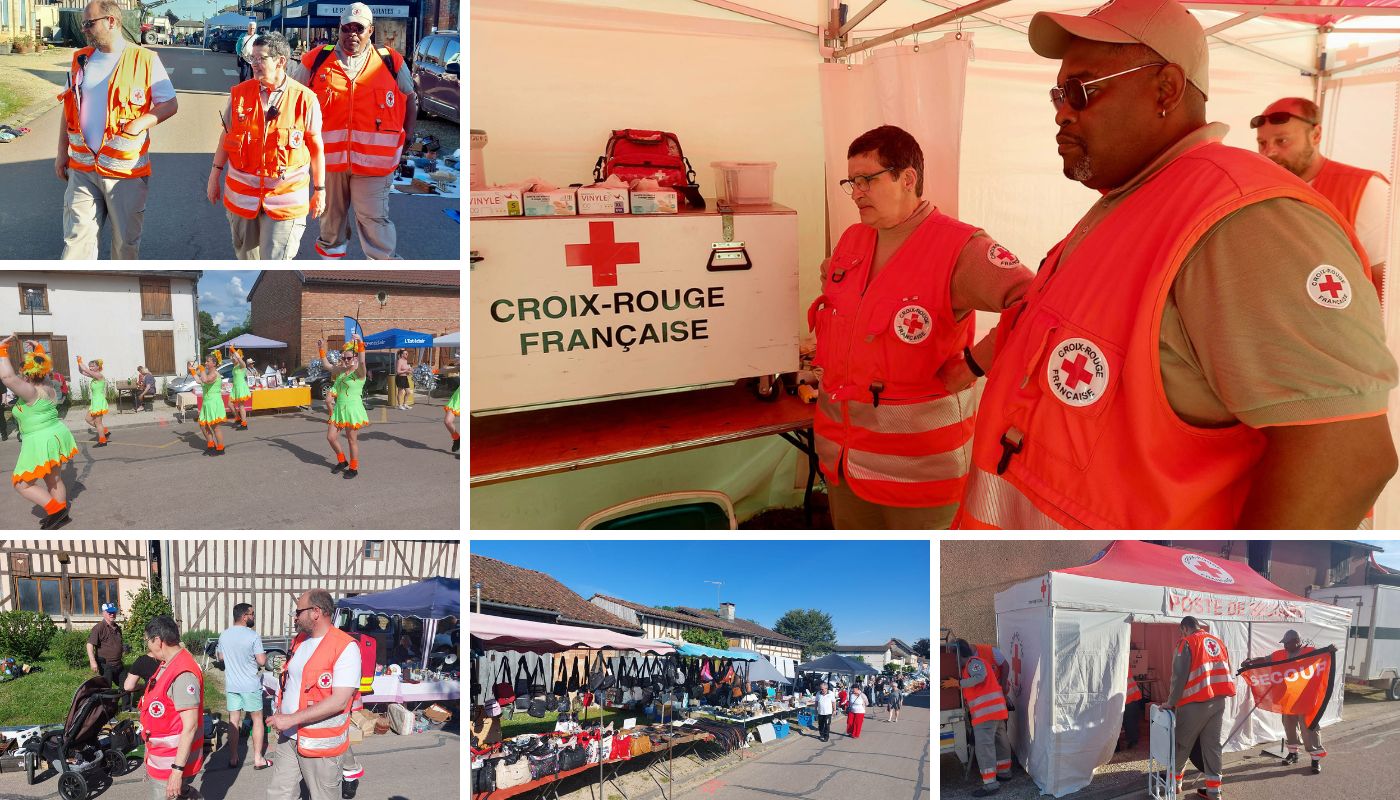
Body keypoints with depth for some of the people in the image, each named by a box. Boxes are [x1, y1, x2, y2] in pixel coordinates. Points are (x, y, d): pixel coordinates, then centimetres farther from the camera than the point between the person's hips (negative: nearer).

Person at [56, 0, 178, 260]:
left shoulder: (145, 60, -5)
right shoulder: (80, 60, 9)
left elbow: (170, 104, -4)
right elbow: (68, 109, 15)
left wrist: (140, 123, -21)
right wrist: (62, 153, 13)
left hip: (126, 170, -3)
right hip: (82, 168, 3)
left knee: (126, 241, 10)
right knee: (76, 239, 3)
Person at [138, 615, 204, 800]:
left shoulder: (182, 674, -23)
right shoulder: (168, 665, 9)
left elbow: (190, 726, -25)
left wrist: (177, 770, -25)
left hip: (170, 763, -9)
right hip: (161, 757, 9)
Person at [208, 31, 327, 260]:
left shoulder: (305, 99, -7)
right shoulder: (240, 93, 2)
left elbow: (316, 146, 0)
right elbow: (226, 136, 12)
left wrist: (320, 190, 2)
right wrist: (215, 176, 13)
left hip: (285, 196, -3)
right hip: (242, 191, 4)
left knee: (276, 260, -5)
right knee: (245, 255, 17)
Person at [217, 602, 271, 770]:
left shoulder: (224, 635, 1)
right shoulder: (253, 636, -17)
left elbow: (221, 656, 16)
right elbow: (262, 661, -18)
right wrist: (264, 655, 2)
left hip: (231, 685, 5)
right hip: (250, 685, -5)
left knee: (233, 720, 12)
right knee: (257, 719, 7)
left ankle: (233, 758, 18)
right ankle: (258, 759, 9)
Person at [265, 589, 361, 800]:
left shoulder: (345, 647, -18)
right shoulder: (299, 640, 9)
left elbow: (339, 701, -24)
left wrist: (291, 719, -24)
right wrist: (280, 714, 5)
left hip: (320, 743, -7)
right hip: (288, 736, 7)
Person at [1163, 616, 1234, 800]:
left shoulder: (1188, 642, -7)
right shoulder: (1218, 642, 13)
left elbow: (1179, 676, -12)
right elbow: (1228, 672, 17)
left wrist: (1171, 702, -4)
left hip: (1196, 702, -6)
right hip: (1219, 700, 6)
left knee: (1182, 743, 10)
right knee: (1212, 744, 9)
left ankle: (1175, 780, 22)